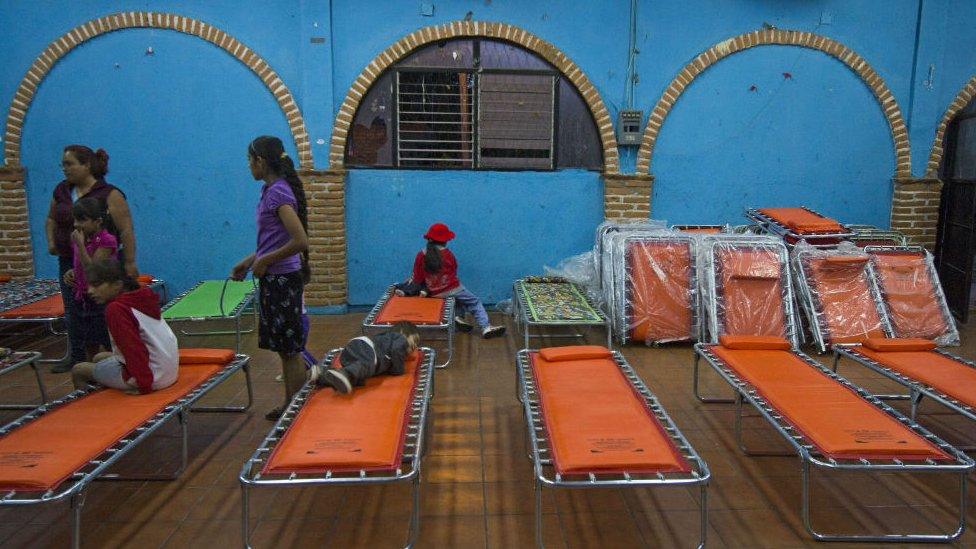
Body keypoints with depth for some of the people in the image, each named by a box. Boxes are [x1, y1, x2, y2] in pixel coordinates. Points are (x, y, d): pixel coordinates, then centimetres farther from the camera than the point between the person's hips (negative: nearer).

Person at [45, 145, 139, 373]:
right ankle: (76, 357, 27)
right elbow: (51, 219, 23)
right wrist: (51, 241, 6)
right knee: (72, 312, 13)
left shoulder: (109, 194, -13)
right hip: (68, 261, 6)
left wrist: (130, 262, -17)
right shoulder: (61, 191, 6)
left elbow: (126, 230, -14)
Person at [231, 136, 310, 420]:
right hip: (274, 279, 9)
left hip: (283, 279, -9)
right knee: (284, 348, 17)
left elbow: (300, 241, -25)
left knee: (290, 349, 1)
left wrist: (264, 261, -16)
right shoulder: (271, 190, 11)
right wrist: (248, 261, 15)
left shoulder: (278, 192, -17)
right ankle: (289, 406, 29)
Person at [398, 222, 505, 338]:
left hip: (434, 293, 5)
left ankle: (459, 316, 13)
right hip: (451, 289, -5)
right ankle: (486, 327, -7)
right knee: (475, 303, 8)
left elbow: (417, 279, -1)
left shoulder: (421, 256, -4)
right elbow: (454, 272, 6)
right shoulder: (447, 254, -8)